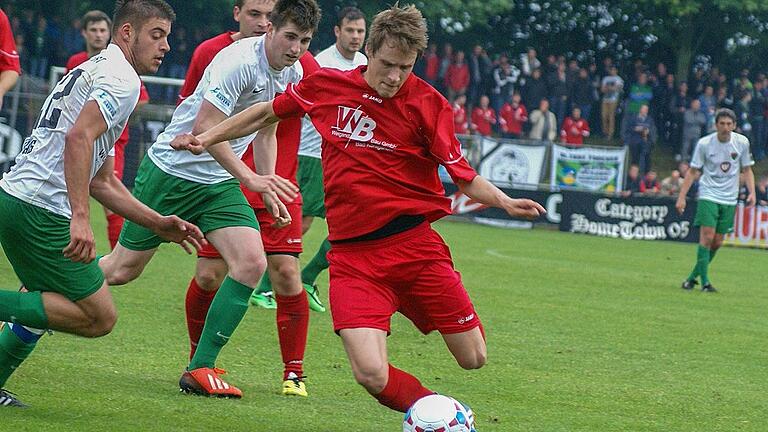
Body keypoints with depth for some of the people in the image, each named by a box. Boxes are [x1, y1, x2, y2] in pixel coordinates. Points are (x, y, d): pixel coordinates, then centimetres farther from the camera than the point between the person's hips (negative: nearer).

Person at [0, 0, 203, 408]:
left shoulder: (95, 70, 26)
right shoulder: (121, 79, -6)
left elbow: (102, 181, 28)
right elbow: (78, 138, -23)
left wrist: (159, 224, 25)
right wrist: (80, 218, -28)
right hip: (42, 209, -10)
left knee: (48, 299, 29)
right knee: (99, 317, -7)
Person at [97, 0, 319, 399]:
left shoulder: (292, 74, 3)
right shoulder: (239, 60, -23)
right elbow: (205, 126, -27)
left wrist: (269, 191, 13)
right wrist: (250, 178, -30)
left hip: (219, 184, 7)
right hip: (172, 170, -7)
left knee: (252, 263, -13)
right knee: (123, 269, 2)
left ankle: (200, 369, -8)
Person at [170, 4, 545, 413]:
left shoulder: (427, 103, -4)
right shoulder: (326, 86, 2)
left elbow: (463, 176, -2)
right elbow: (268, 112, 20)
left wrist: (503, 201, -21)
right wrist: (207, 137, 21)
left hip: (414, 241, 0)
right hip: (353, 253, 0)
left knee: (473, 358, -1)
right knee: (372, 375, -19)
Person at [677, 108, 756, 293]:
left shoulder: (742, 142, -1)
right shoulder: (704, 143, -8)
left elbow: (746, 170, 11)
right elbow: (693, 172, -1)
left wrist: (752, 192, -2)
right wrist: (681, 197, -5)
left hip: (729, 199, 3)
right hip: (708, 196, -3)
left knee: (717, 243, 4)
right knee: (707, 236, -16)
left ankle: (693, 277, 19)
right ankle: (705, 281, -13)